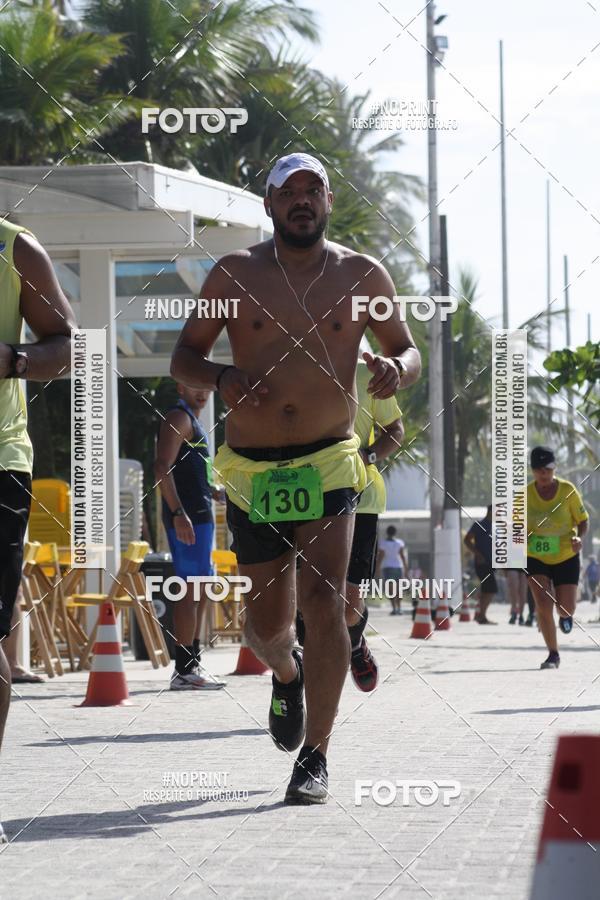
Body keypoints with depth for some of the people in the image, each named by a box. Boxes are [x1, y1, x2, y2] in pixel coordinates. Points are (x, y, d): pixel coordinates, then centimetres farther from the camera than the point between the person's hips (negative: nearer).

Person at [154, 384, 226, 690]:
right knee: (190, 590, -11)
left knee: (200, 592, 14)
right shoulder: (179, 418, -8)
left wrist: (216, 493, 19)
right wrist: (178, 513, -27)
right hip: (187, 517, -11)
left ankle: (192, 665, 20)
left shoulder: (191, 421, 23)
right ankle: (184, 671, -11)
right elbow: (163, 468, -20)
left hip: (199, 516, 11)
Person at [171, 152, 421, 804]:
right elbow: (183, 358, 5)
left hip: (328, 464, -1)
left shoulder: (362, 276, 4)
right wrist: (221, 378, -17)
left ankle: (315, 757, -9)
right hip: (251, 471, 1)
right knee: (266, 620, 7)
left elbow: (407, 349, 14)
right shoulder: (236, 274, 2)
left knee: (323, 601, -16)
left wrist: (396, 370, -11)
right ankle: (287, 674, 45)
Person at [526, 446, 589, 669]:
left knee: (566, 609, 0)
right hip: (536, 558, 0)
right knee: (543, 605, -15)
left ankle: (565, 616, 40)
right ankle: (553, 655, -2)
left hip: (566, 557, 0)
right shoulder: (526, 494, -10)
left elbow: (583, 521, -4)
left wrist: (579, 537, -26)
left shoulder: (568, 490, -13)